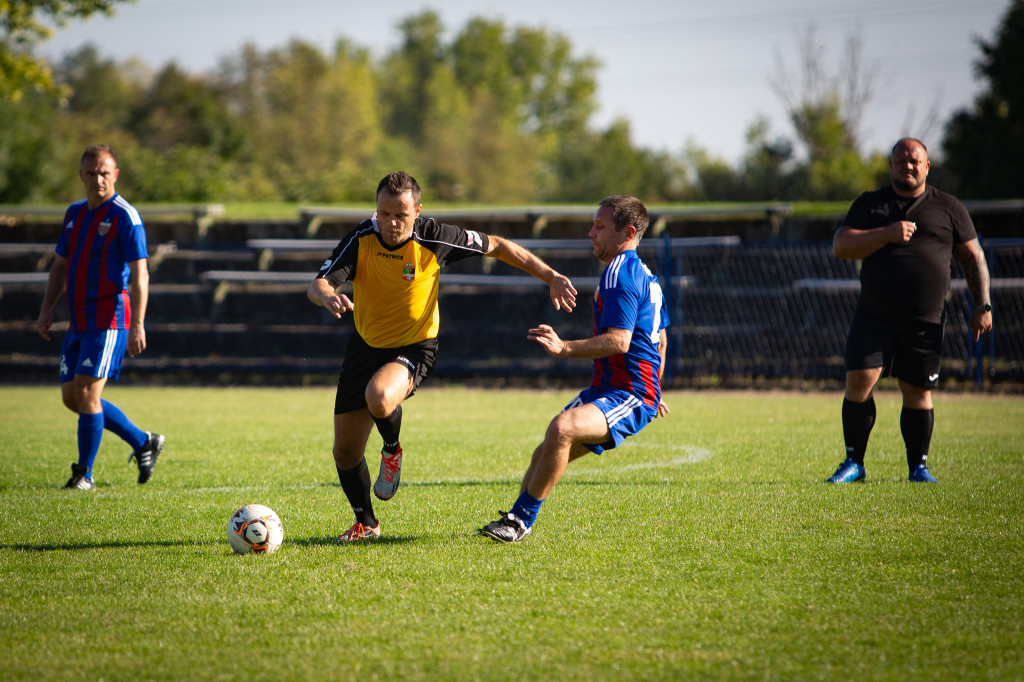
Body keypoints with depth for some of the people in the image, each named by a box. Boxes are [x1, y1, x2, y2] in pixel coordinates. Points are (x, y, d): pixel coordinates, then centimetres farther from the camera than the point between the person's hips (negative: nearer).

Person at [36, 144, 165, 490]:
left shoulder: (125, 216, -10)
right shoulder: (74, 213, 13)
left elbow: (139, 273, -14)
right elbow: (61, 264, 22)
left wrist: (138, 326, -20)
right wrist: (47, 307, 10)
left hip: (109, 321, -8)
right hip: (78, 321, 8)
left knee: (86, 393, -11)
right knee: (71, 397, 9)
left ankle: (84, 474, 1)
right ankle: (143, 442, 22)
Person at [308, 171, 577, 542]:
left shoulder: (434, 239, -19)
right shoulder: (361, 239, -16)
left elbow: (496, 246, -6)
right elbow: (317, 285, -24)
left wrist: (551, 277, -7)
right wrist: (328, 296, -49)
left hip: (414, 348, -3)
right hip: (366, 344, 3)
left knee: (379, 396, -37)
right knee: (345, 452, 4)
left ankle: (392, 451, -2)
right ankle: (365, 523, 31)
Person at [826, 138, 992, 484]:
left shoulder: (949, 208, 10)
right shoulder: (869, 204, 10)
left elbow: (973, 257, 13)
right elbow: (840, 246, -1)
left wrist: (982, 305, 4)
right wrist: (887, 234, -12)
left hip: (925, 323, 0)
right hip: (874, 318, 0)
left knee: (918, 391, 1)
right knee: (859, 380, -11)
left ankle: (918, 466, 16)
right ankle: (853, 462, 0)